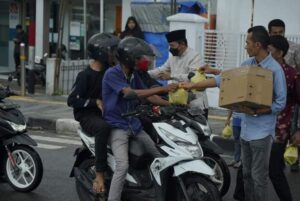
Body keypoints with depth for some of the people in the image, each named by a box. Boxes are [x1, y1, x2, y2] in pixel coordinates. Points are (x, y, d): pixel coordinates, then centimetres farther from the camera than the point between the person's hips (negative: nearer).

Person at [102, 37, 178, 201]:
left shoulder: (133, 75, 10)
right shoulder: (112, 74, -15)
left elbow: (146, 95, 16)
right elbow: (130, 93, -27)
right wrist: (162, 89, -30)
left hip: (134, 125, 8)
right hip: (117, 126, -8)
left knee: (161, 156, 3)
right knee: (122, 166, -26)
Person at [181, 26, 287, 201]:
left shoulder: (275, 69, -15)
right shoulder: (247, 64, 7)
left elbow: (280, 103, -14)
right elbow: (224, 80, 11)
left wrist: (255, 112, -23)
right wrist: (193, 85, 10)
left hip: (262, 131, -7)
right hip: (246, 129, 8)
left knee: (258, 176, -3)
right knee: (247, 174, 16)